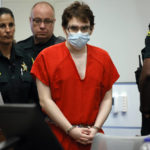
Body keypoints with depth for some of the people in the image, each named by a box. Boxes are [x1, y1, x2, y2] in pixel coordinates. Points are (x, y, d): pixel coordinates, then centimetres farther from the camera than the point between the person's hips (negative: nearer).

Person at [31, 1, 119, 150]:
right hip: (58, 137, -2)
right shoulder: (46, 57, -3)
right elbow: (45, 101, -6)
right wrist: (71, 130, -10)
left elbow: (107, 98, 8)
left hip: (92, 137, 2)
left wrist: (95, 128, -5)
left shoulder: (103, 57, 7)